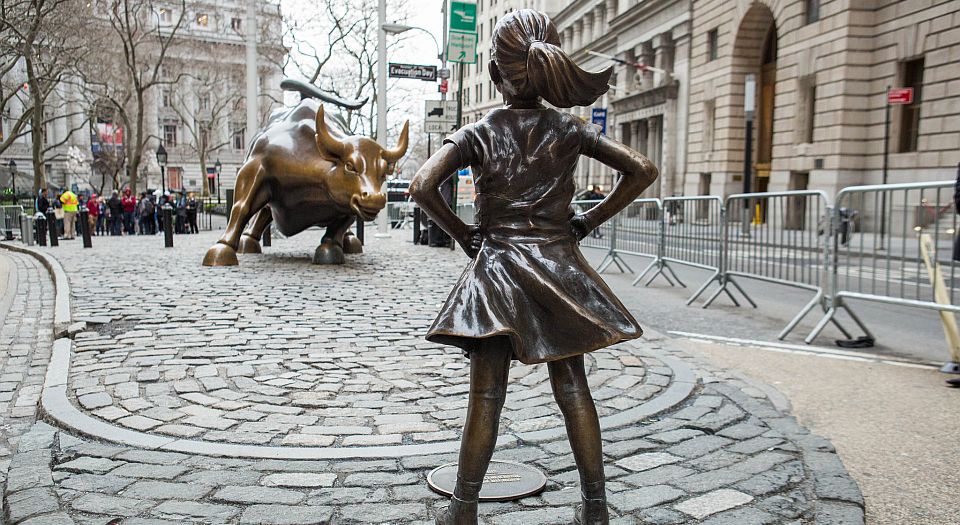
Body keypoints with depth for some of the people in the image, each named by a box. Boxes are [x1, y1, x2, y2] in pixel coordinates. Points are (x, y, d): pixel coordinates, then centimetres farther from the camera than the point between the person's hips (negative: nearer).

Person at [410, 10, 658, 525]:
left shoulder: (477, 133, -4)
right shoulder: (569, 129, 2)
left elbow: (422, 186, -15)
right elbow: (642, 170, 0)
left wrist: (461, 233, -2)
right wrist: (587, 222, 4)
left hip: (495, 267, -2)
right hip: (559, 266, 2)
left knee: (486, 396, 4)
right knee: (573, 390, 9)